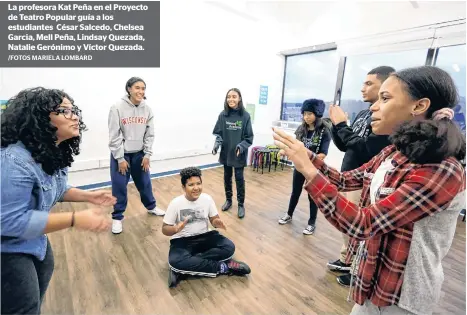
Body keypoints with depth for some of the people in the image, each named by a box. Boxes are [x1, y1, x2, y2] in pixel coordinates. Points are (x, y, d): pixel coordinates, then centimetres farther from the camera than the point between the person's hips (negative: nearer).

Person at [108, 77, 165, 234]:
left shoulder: (147, 109, -2)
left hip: (139, 154, 3)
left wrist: (147, 155, -3)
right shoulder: (117, 108, -13)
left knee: (145, 182, 16)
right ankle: (117, 217, 24)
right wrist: (120, 159, -12)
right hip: (121, 154, -3)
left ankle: (151, 207, 38)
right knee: (119, 187, 5)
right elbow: (114, 136, -12)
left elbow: (149, 134, 1)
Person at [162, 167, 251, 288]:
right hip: (182, 240, -2)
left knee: (229, 247, -22)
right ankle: (222, 267, -20)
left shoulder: (207, 199, -7)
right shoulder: (176, 203, -13)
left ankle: (182, 270, -20)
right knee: (175, 261, -34)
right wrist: (176, 229, -32)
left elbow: (214, 219, 2)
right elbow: (165, 229, -8)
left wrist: (217, 223, -23)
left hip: (204, 237, 3)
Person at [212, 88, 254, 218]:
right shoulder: (223, 115, -3)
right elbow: (218, 133, 0)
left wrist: (242, 146, -23)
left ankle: (241, 204, 23)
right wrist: (217, 143, -18)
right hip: (226, 152, 3)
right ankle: (228, 200, 36)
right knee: (227, 177, 16)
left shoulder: (245, 116, -9)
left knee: (239, 179, 5)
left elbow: (249, 137, -7)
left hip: (239, 154, -3)